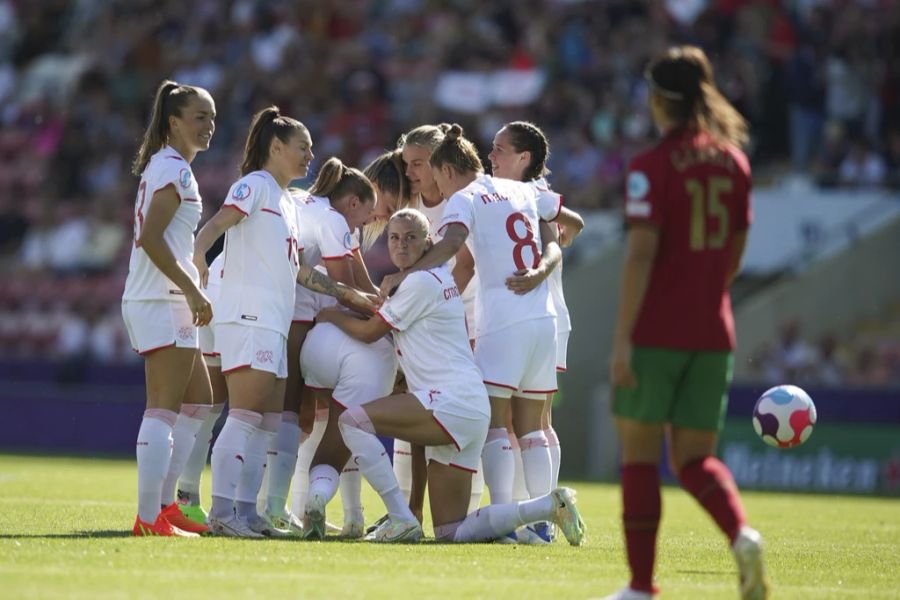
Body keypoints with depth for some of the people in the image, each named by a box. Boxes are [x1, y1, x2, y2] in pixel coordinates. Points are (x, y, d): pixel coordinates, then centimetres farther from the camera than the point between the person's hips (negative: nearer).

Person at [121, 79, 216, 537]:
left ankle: (166, 504, 17)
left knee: (199, 403, 15)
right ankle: (149, 516, -13)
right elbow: (152, 238, -21)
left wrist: (192, 291, 20)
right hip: (162, 304, -11)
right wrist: (192, 290, -20)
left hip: (166, 299, 11)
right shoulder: (174, 169, -11)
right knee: (165, 409, -11)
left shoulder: (165, 167, 20)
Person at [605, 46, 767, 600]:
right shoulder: (734, 162, 8)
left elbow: (642, 252, -17)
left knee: (640, 451, 6)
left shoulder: (653, 166, -10)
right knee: (696, 458, 9)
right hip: (714, 331, 5)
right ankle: (741, 534, -20)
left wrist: (623, 336, -16)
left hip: (656, 330, -5)